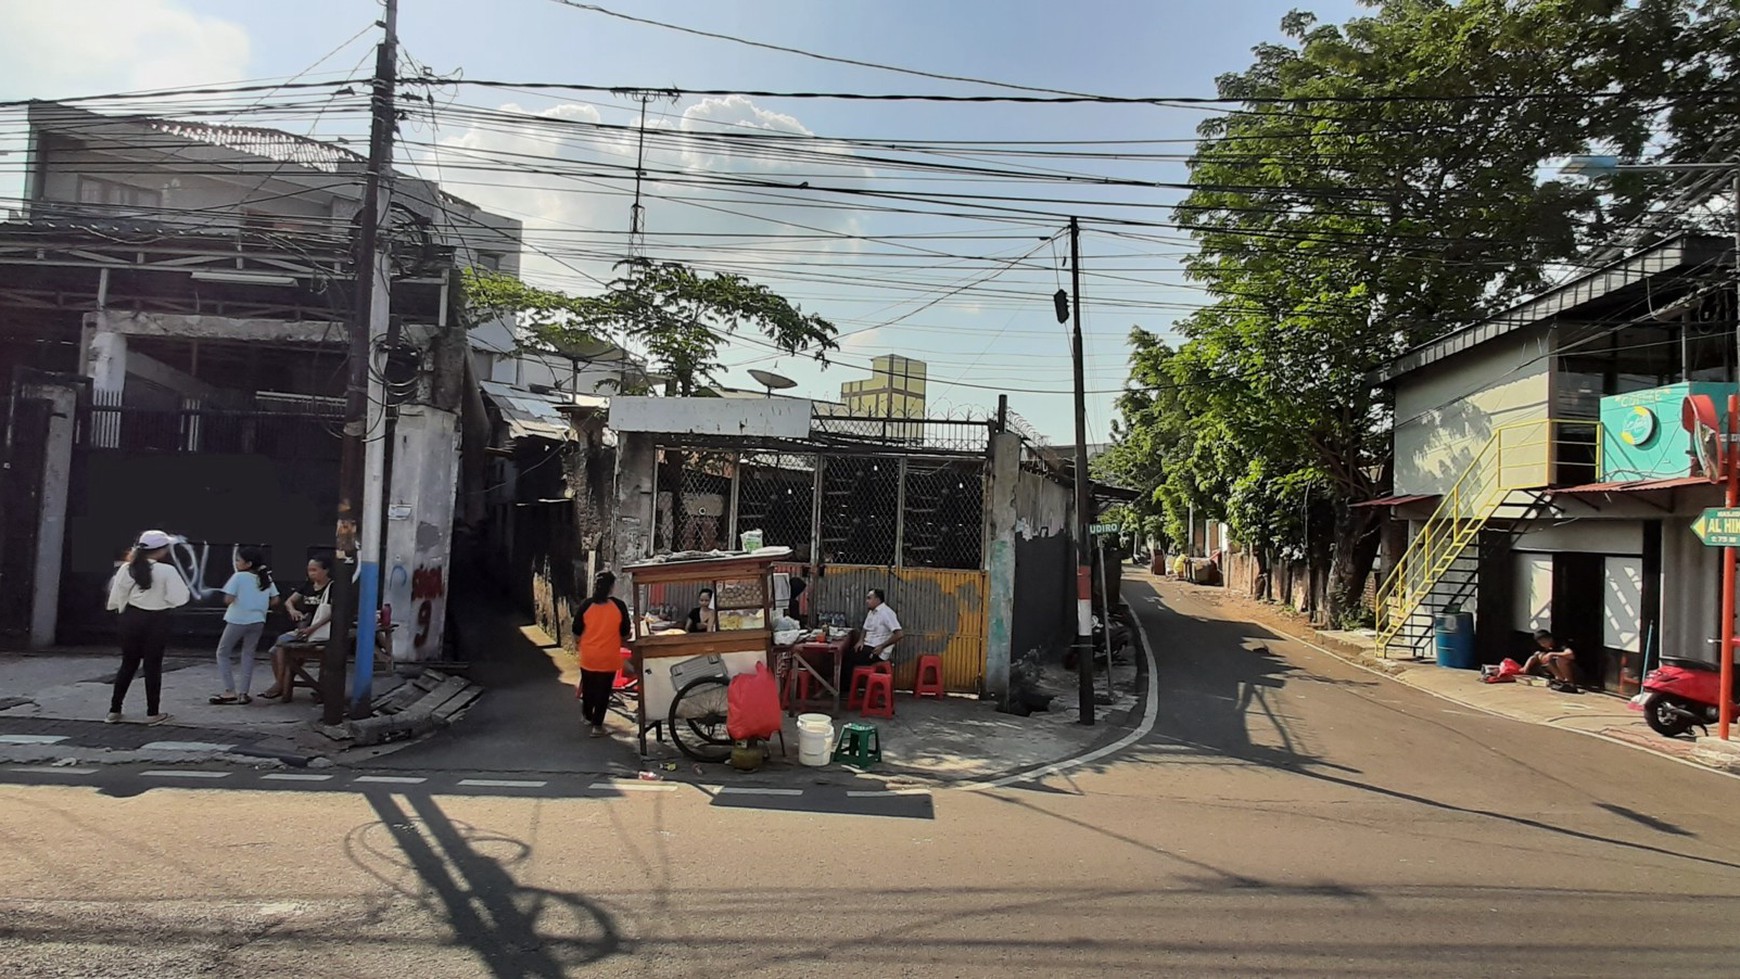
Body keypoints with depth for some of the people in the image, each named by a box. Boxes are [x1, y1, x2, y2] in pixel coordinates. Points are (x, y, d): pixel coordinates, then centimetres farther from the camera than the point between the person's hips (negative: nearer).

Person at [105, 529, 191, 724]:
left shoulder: (127, 569, -5)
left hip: (131, 618, 4)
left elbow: (117, 598, 0)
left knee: (128, 664, 15)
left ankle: (114, 710, 19)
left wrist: (123, 610, 19)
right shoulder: (167, 571, -15)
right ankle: (152, 713, 10)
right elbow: (180, 598, -15)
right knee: (153, 666, 5)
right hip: (155, 620, -4)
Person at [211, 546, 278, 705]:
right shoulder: (266, 578, 5)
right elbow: (275, 600, 6)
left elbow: (228, 599, -16)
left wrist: (237, 600, 4)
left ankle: (230, 691, 3)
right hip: (258, 621, 5)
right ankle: (243, 693, 9)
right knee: (248, 655, 13)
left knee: (222, 653, 10)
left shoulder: (239, 576, -11)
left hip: (238, 620, -5)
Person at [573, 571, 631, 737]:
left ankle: (588, 716, 40)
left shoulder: (586, 605, -8)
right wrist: (620, 642, 21)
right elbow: (625, 635, 0)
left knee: (588, 687, 21)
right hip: (609, 657, -2)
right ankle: (597, 725, 10)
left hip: (588, 656, 2)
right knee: (603, 691, 8)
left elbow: (577, 633, -3)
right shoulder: (619, 606, -9)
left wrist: (579, 644, 18)